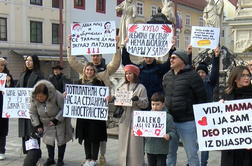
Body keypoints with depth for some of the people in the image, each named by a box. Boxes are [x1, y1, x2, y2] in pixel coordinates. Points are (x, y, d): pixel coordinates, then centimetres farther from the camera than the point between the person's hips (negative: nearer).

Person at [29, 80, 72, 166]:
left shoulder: (57, 95, -29)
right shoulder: (34, 99, -14)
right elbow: (32, 113, -2)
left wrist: (56, 120, -25)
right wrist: (37, 125, -7)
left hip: (60, 122, -4)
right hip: (46, 124, 4)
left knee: (61, 139, 2)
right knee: (48, 140, 7)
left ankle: (60, 159, 16)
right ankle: (51, 159, 22)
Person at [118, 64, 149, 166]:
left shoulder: (141, 88, -1)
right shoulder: (123, 87, 12)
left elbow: (145, 104, -5)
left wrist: (137, 100, -22)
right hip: (124, 118, 5)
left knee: (135, 143, -5)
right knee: (123, 142, 8)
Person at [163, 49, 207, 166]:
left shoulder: (192, 76, -10)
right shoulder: (167, 76, 10)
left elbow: (203, 98, -8)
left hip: (187, 122, -6)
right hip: (169, 121, 6)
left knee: (191, 153, 4)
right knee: (169, 152, 14)